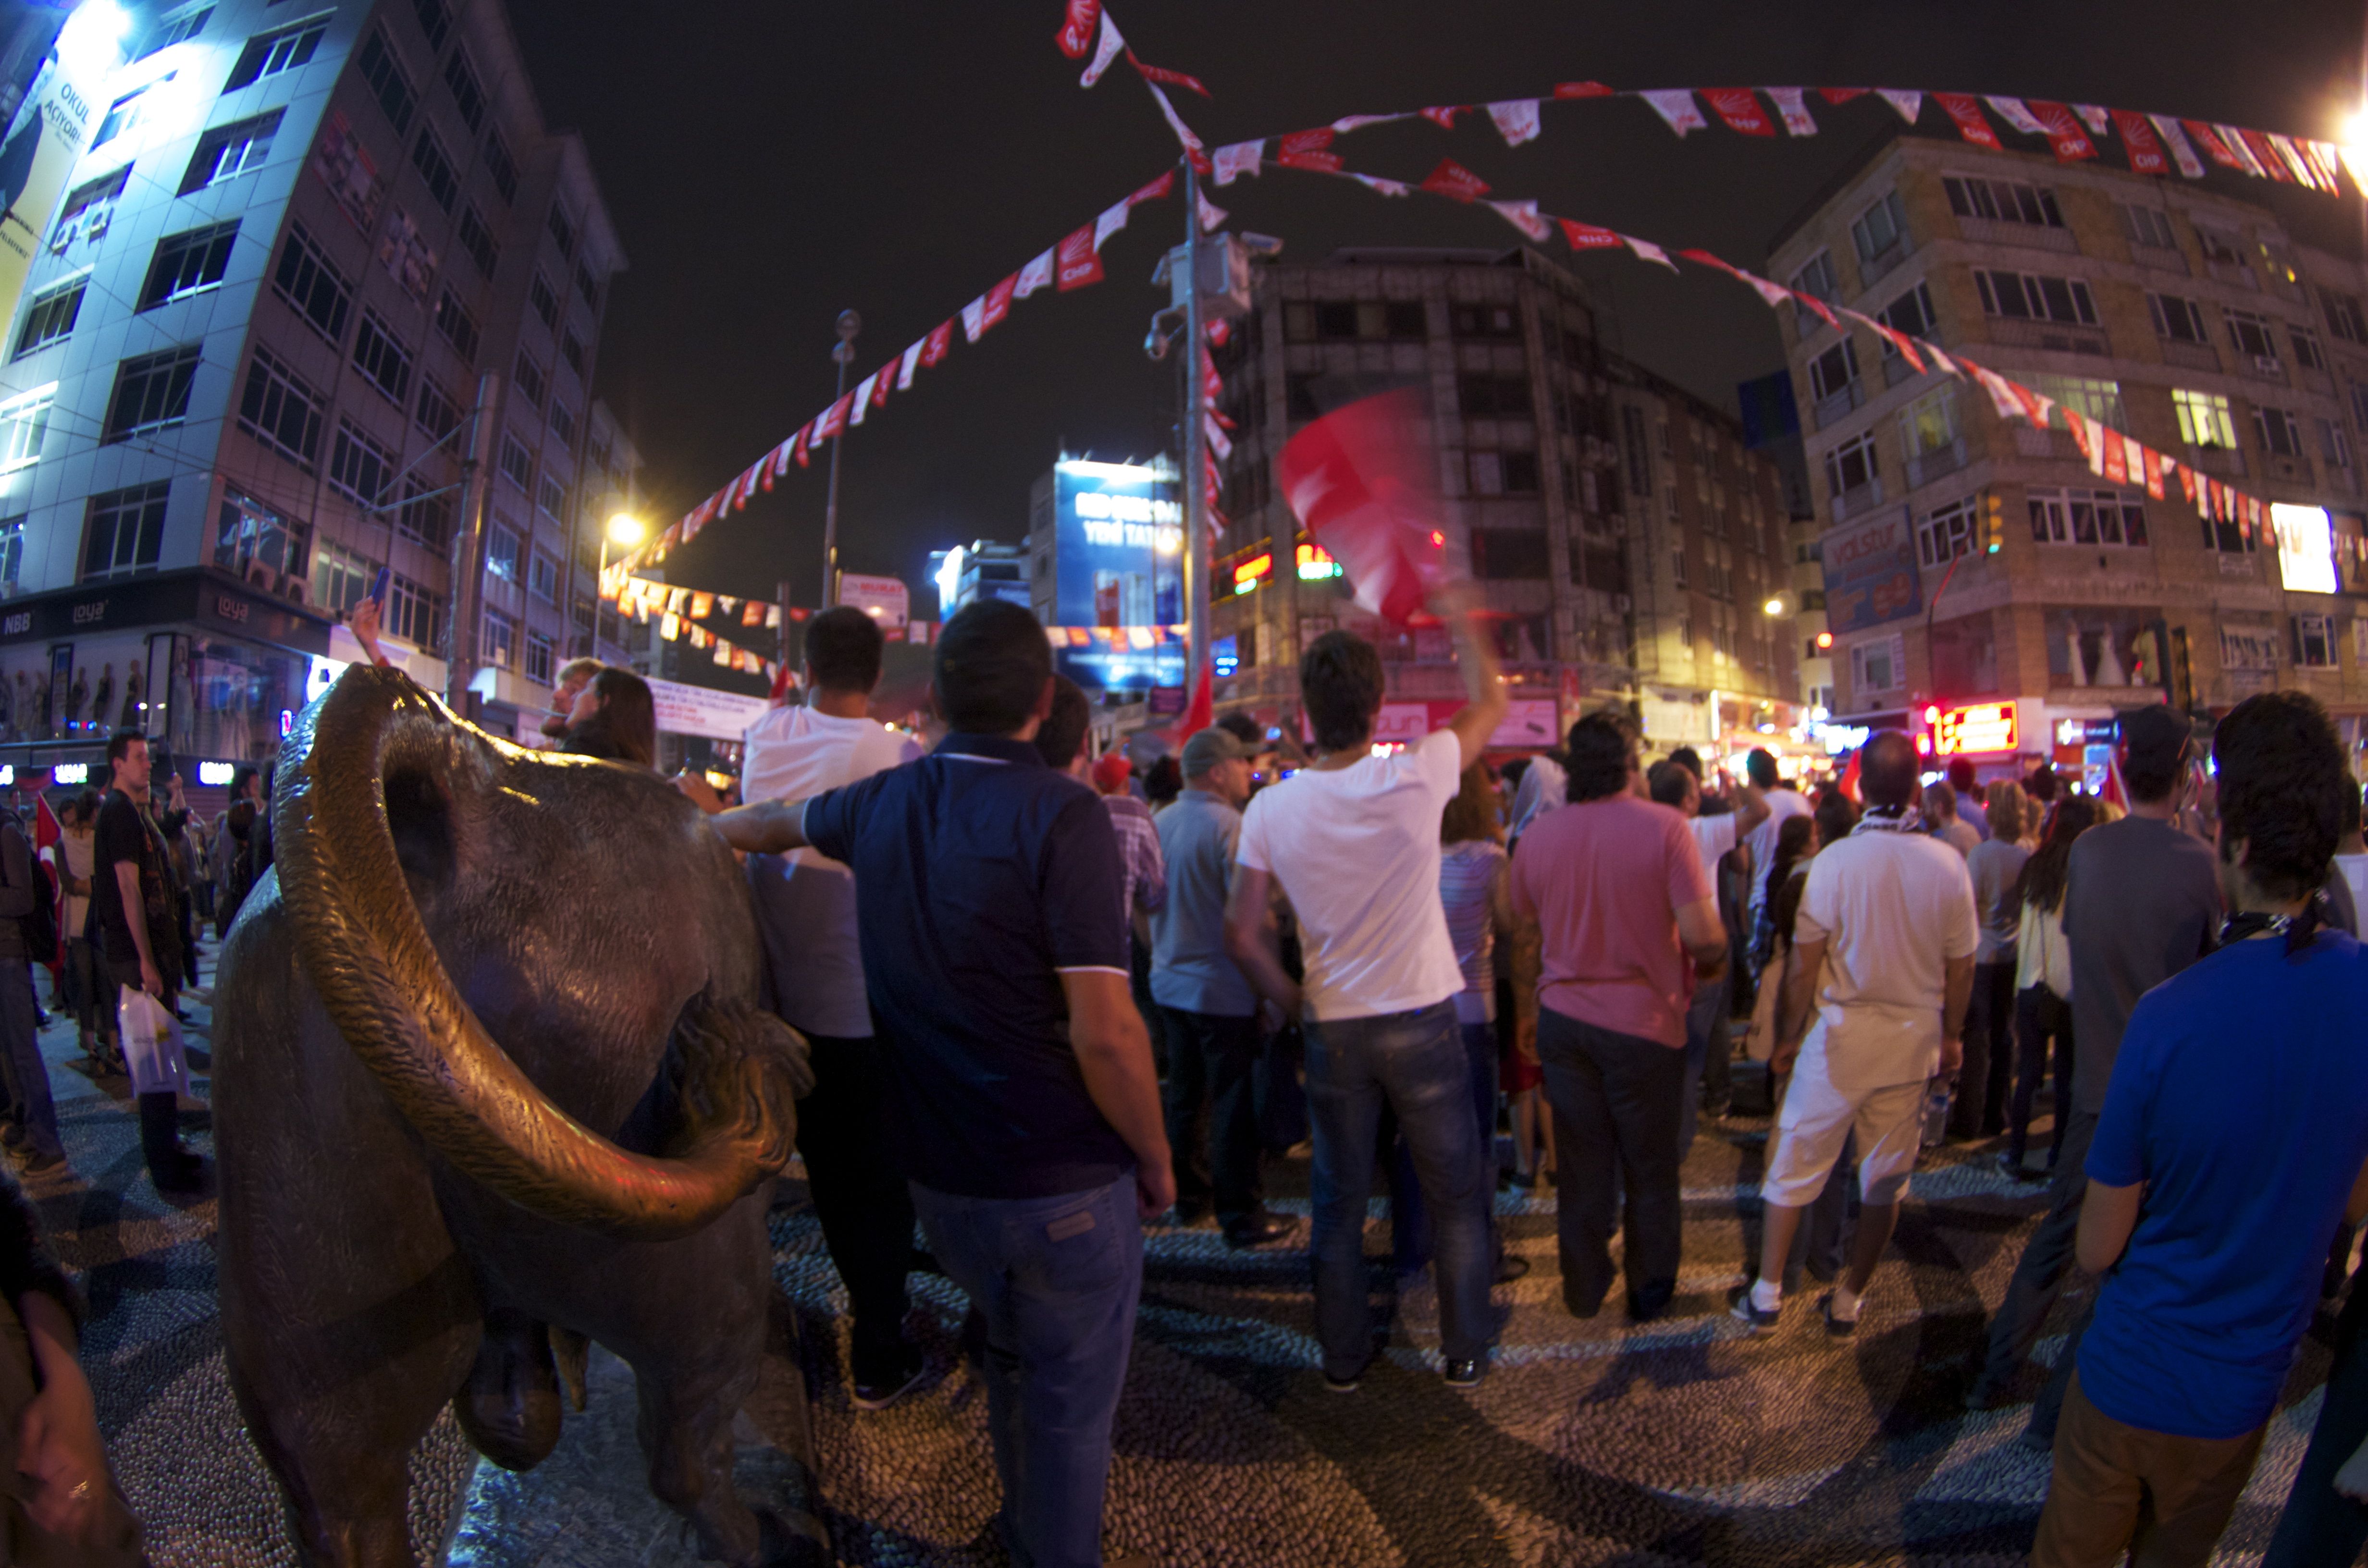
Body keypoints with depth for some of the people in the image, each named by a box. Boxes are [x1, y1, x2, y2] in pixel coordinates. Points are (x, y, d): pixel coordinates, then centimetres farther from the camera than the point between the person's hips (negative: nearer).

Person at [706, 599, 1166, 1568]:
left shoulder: (881, 805, -1)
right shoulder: (1060, 813, -21)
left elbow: (777, 823, 22)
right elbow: (1105, 1032, -24)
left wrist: (708, 829, 43)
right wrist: (1157, 1164, -8)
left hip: (938, 1174, 7)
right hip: (1066, 1185, -7)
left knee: (1008, 1354, 29)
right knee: (1072, 1397, 15)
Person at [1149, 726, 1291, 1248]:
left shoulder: (1160, 822, 4)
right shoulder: (1228, 824, -19)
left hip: (1170, 984, 7)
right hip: (1224, 990, -7)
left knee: (1185, 1094, 19)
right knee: (1235, 1105, 5)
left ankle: (1189, 1195, 33)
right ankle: (1242, 1217, 16)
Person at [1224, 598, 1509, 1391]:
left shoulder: (1270, 808, -9)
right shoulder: (1415, 777, -15)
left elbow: (1243, 936, -6)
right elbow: (1491, 703, 4)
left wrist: (1296, 1003, 8)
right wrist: (1461, 624, 18)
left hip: (1335, 1029, 2)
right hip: (1423, 1023, -1)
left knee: (1338, 1202, 17)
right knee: (1455, 1198, 17)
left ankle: (1343, 1358, 32)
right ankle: (1465, 1352, 32)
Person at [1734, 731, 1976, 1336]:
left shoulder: (1835, 860, -15)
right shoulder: (1949, 864, -7)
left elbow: (1803, 966, -12)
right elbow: (1960, 967, 1)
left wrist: (1787, 1036, 1)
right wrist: (1952, 1035, 17)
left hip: (1843, 1033, -3)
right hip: (1913, 1039, 3)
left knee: (1795, 1165, 10)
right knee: (1886, 1178, 15)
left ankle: (1767, 1294, 19)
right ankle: (1848, 1301, 27)